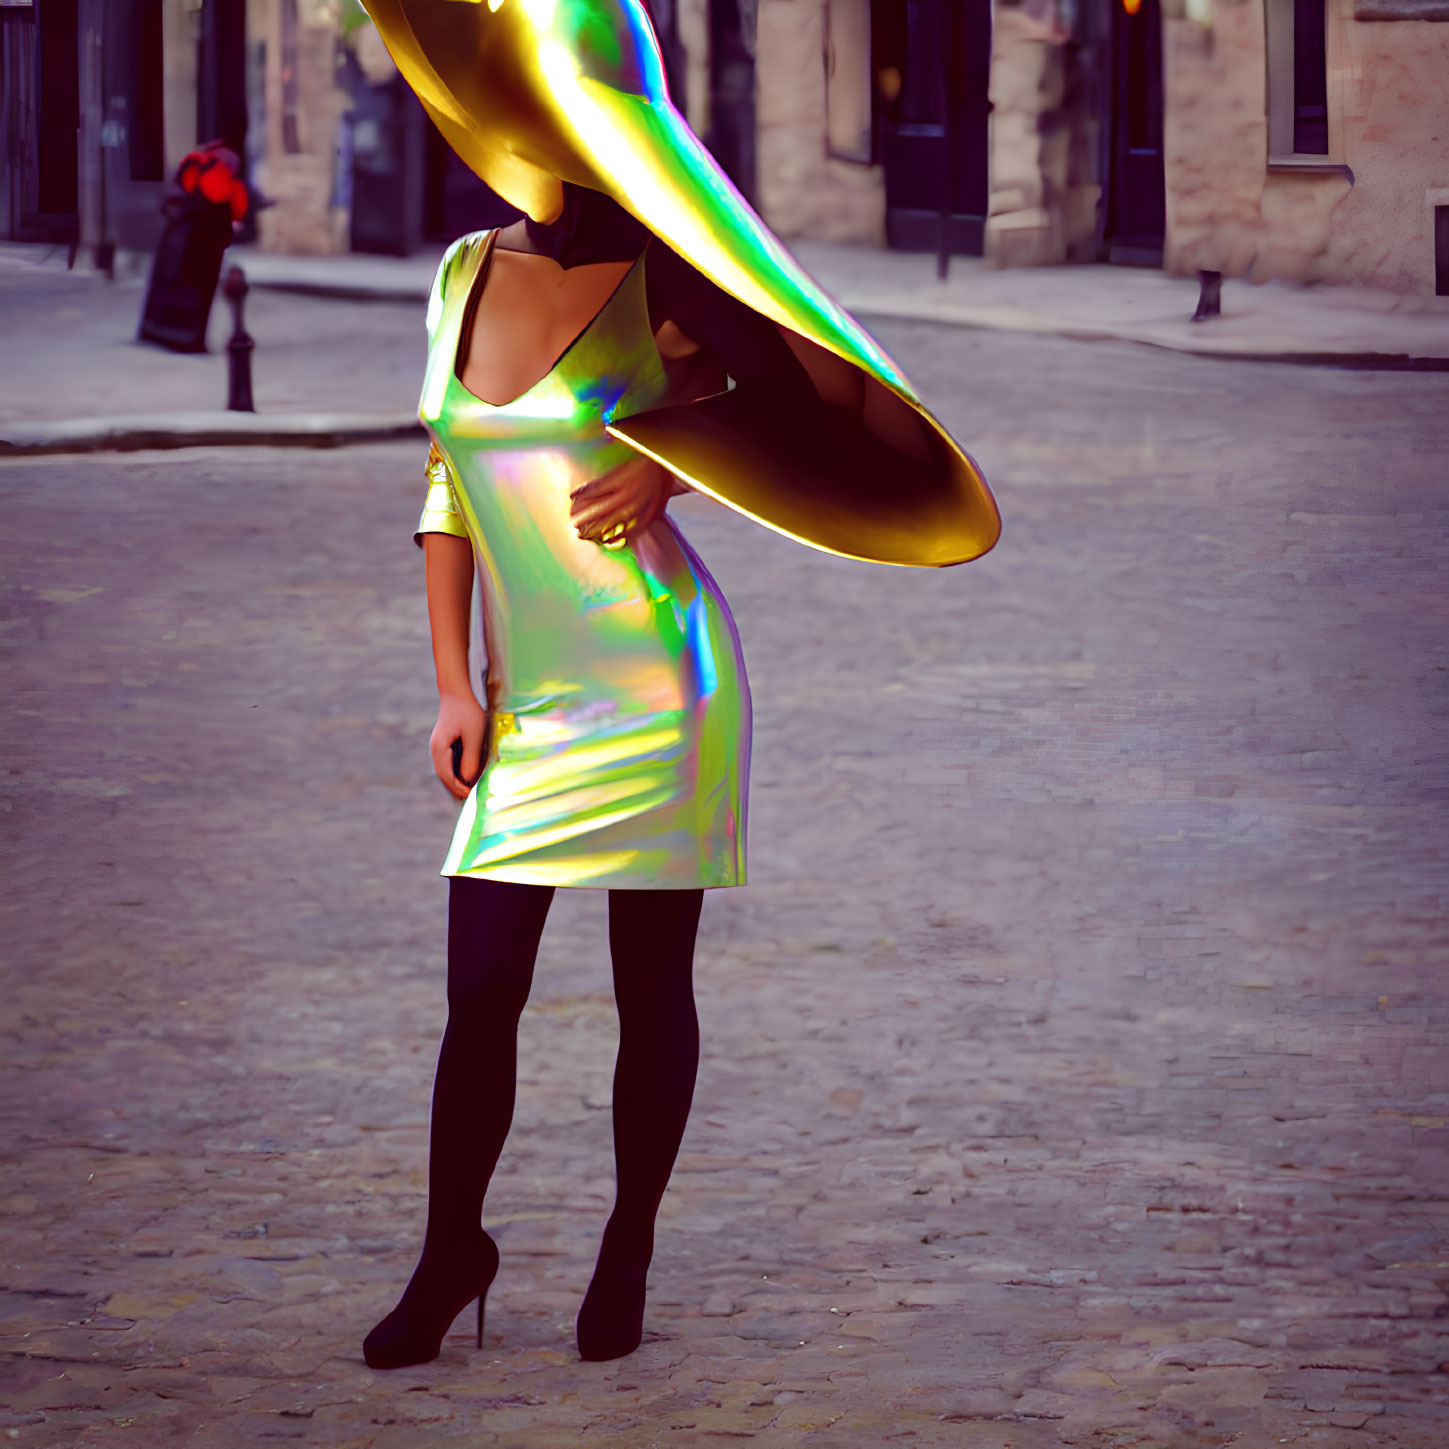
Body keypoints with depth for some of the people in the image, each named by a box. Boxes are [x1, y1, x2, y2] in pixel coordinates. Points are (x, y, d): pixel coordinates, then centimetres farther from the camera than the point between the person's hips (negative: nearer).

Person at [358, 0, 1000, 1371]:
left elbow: (800, 403, 4)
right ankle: (451, 1254, 18)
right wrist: (453, 683, 5)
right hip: (524, 696, 4)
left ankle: (628, 1253, 19)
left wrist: (666, 471, -11)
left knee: (651, 989, 3)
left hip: (659, 688, -4)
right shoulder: (467, 272, 6)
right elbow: (447, 489, 11)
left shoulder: (666, 287, -9)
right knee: (479, 993, 2)